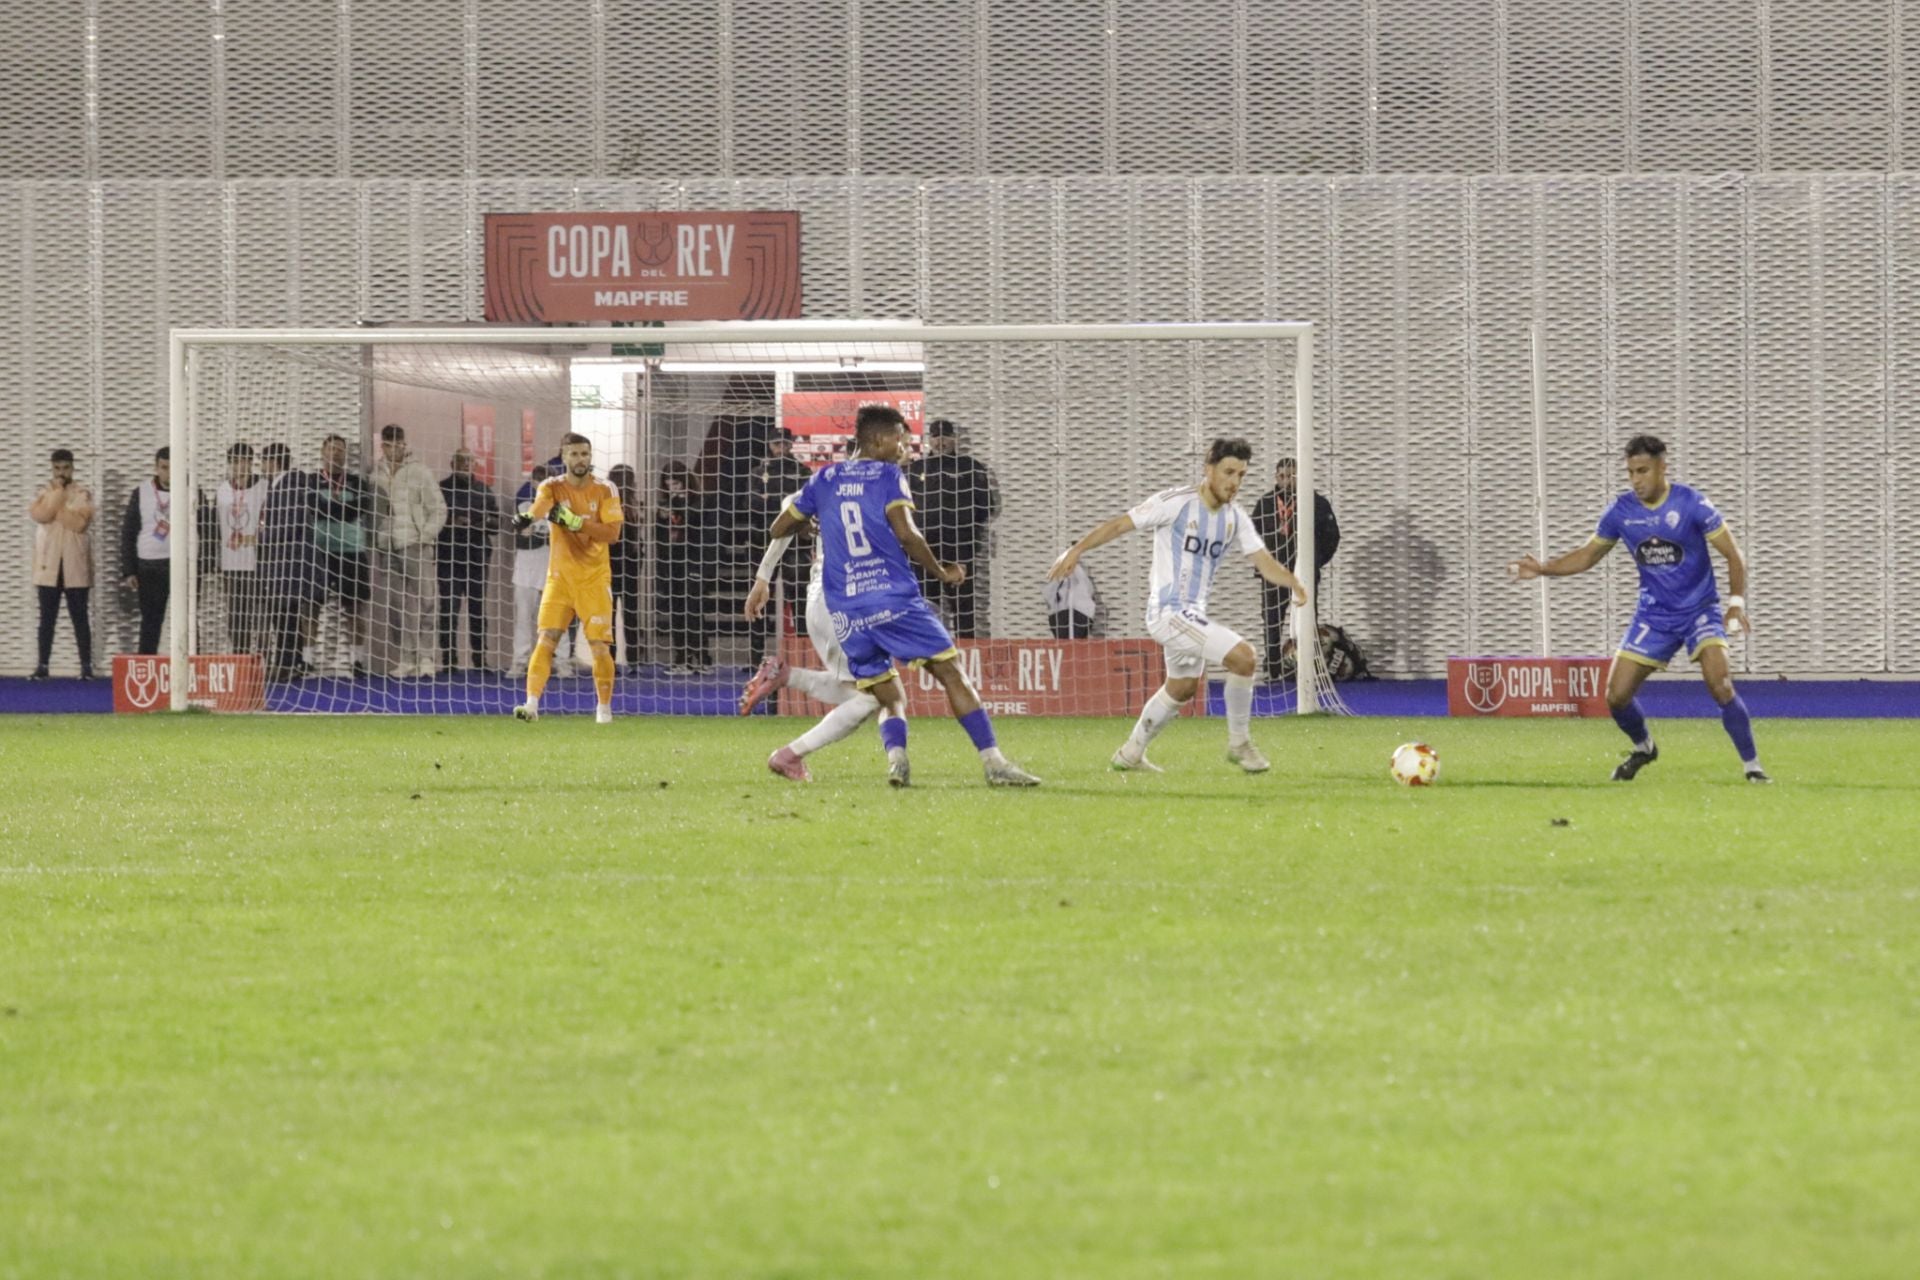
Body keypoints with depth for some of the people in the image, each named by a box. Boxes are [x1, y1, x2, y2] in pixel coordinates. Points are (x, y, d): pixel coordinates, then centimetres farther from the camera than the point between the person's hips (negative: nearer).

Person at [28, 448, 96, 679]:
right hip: (48, 565, 2)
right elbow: (38, 515, -12)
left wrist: (56, 507, -12)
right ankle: (42, 666, 6)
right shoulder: (43, 492, 7)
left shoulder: (82, 494, 2)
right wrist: (57, 492, -12)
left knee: (80, 617, 0)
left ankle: (86, 666, 3)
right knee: (47, 617, 3)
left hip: (75, 566, -2)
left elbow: (80, 522, -14)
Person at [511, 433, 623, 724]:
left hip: (595, 579, 0)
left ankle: (604, 708, 13)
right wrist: (527, 517, -48)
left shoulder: (604, 491, 1)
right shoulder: (553, 487, -1)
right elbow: (540, 506, -24)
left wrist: (576, 522, -21)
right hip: (560, 577, 0)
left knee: (600, 646, -3)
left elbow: (612, 532, -9)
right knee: (546, 640, -11)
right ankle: (532, 703, -12)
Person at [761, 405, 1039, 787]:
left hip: (846, 612, 4)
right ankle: (992, 760, -11)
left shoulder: (824, 479, 16)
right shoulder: (888, 475, 2)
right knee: (952, 674, 0)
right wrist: (942, 572, 2)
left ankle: (895, 755, -19)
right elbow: (905, 534, -11)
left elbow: (778, 530, 20)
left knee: (891, 699, 12)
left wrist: (813, 514, 39)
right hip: (895, 598, -4)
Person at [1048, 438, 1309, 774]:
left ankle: (1131, 753, 42)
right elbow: (1120, 525, -12)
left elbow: (1264, 563, 1)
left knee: (1182, 689, 25)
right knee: (1242, 655, -21)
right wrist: (1077, 550, -19)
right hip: (1168, 611, -9)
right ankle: (1239, 743, -6)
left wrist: (1293, 582, -19)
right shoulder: (1176, 503, -14)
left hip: (1192, 615, 9)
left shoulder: (1234, 519, 5)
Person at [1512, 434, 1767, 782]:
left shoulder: (1691, 504, -15)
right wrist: (1543, 569, -4)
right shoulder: (1621, 512, -4)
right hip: (1653, 616, 4)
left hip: (1699, 611, -4)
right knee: (1616, 697, -2)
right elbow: (1587, 556, 10)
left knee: (1720, 685, -25)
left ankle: (1752, 766, -12)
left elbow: (1732, 555, -10)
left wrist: (1736, 603, -22)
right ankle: (1643, 748, 29)